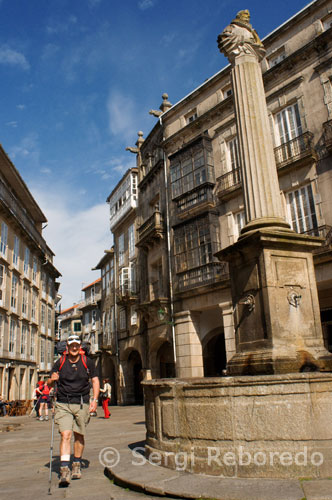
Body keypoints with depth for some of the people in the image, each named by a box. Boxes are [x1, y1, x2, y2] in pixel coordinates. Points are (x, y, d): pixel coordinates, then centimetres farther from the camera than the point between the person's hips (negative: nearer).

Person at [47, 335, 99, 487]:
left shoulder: (87, 362, 0)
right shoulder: (60, 362, 1)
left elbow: (95, 380, 5)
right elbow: (49, 383, 8)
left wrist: (95, 400, -6)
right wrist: (52, 379, -16)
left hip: (81, 404, 1)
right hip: (63, 404, 0)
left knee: (79, 435, 11)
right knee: (65, 434, -14)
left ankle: (76, 465, 31)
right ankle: (64, 470, -12)